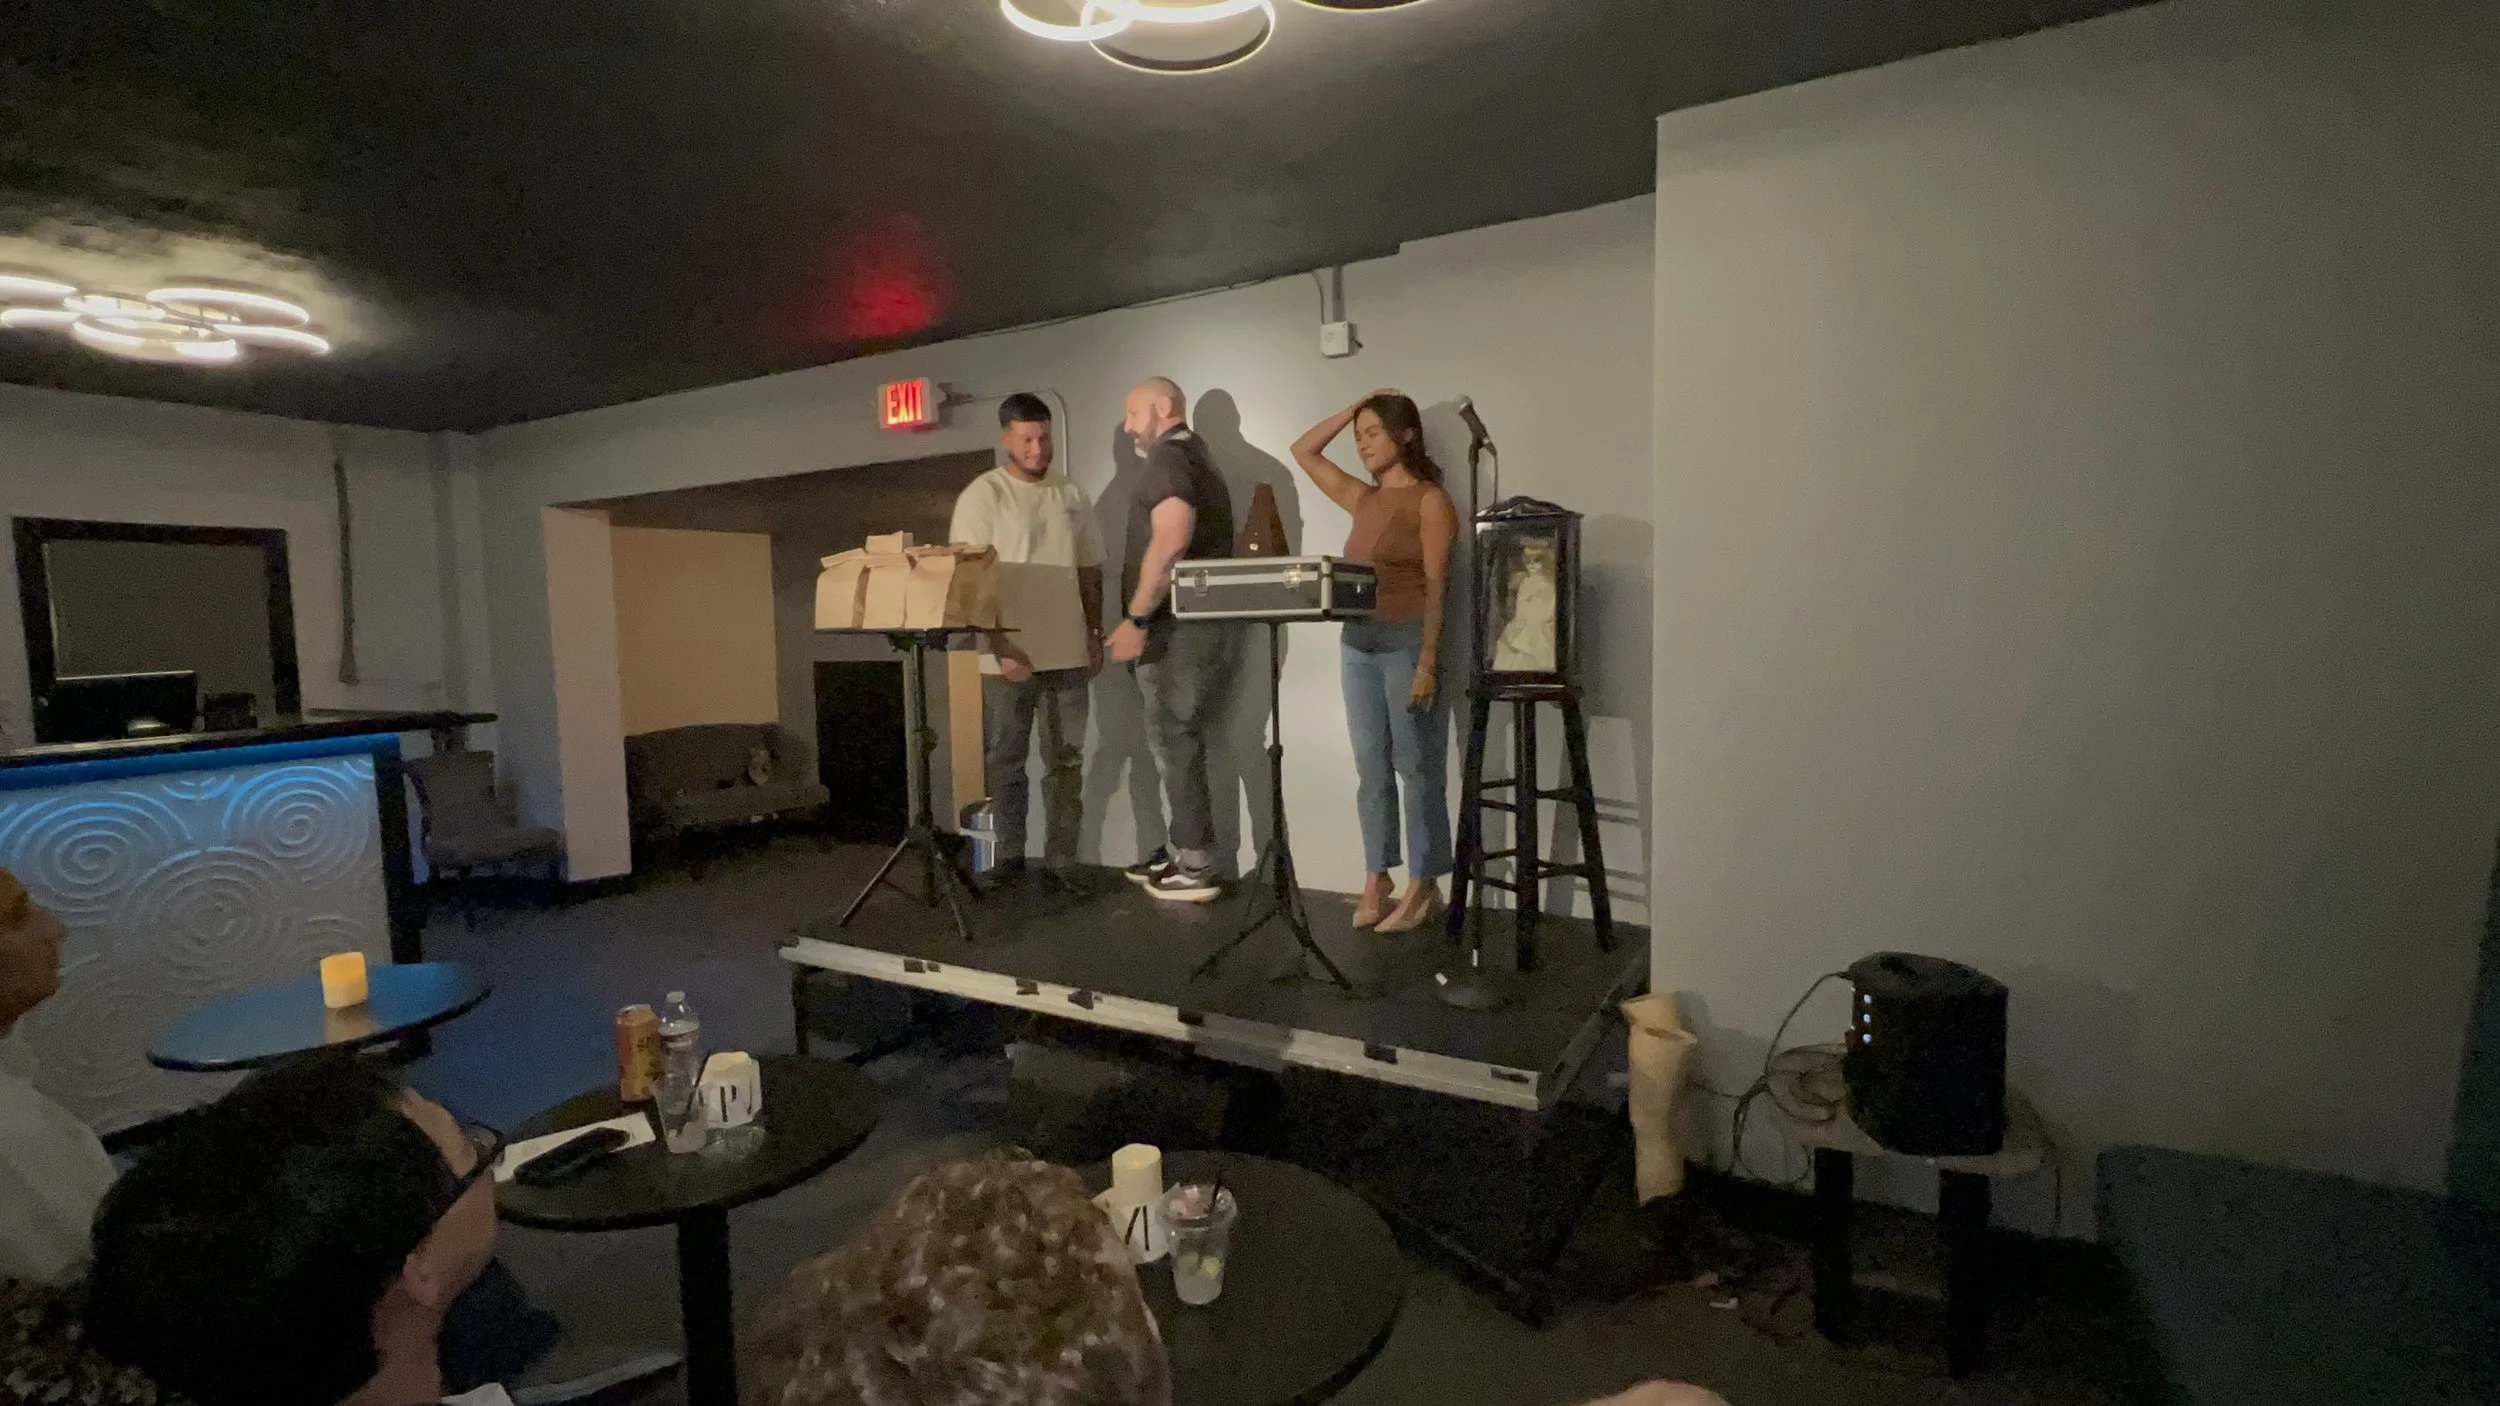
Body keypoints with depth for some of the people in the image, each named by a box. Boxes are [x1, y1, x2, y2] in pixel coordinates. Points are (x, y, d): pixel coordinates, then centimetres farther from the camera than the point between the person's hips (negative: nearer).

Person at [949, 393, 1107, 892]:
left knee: (1066, 763, 7)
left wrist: (1095, 635, 9)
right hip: (1008, 657, -4)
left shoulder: (1071, 495, 10)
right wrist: (1000, 647, -17)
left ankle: (1061, 863, 16)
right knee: (1005, 764, 7)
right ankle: (1008, 862, 19)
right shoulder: (982, 495, -5)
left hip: (1067, 654, 4)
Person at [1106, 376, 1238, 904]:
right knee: (1175, 741, 14)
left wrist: (1136, 619, -20)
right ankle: (1183, 852, 21)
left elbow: (1170, 544, -22)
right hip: (1199, 623, 10)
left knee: (1174, 743, -5)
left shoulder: (1168, 457, -8)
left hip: (1180, 626, -10)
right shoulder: (1197, 461, 24)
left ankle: (1196, 868, 0)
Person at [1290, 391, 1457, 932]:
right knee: (1371, 768, 8)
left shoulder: (1430, 500, -4)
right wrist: (1352, 408, 14)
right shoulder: (1363, 499, 15)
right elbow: (1302, 451, 22)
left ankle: (1423, 887, 8)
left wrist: (1427, 662, -18)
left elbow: (1436, 586, -11)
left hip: (1407, 640, -6)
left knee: (1417, 768, 0)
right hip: (1357, 640, 7)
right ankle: (1376, 881, 16)